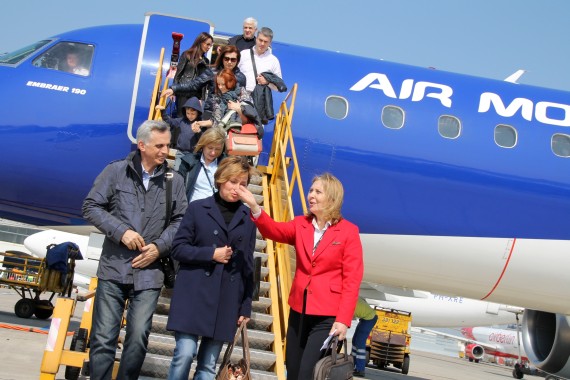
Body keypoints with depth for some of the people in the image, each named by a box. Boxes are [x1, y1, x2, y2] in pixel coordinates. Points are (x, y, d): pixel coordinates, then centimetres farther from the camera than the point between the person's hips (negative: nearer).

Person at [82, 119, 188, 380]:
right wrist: (121, 231, -12)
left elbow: (180, 220, 9)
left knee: (138, 339, 1)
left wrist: (160, 246, -7)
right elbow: (91, 206, 0)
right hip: (113, 269, -1)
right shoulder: (116, 171, 0)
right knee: (103, 338, 1)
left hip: (149, 272, 1)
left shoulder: (174, 181, 4)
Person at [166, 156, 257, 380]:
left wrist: (246, 306, 7)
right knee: (184, 354, -11)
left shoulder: (248, 218, 8)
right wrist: (211, 253, -14)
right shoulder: (197, 209, 1)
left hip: (227, 301, 2)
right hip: (194, 295, -2)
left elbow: (248, 265, 9)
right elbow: (178, 248, -1)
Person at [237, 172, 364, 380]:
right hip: (299, 311, 5)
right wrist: (255, 207, -31)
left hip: (328, 316, -5)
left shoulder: (348, 231, -6)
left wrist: (343, 320, -14)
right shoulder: (300, 224, 6)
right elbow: (275, 230, -14)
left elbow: (352, 280, -8)